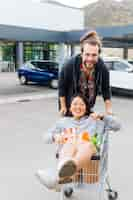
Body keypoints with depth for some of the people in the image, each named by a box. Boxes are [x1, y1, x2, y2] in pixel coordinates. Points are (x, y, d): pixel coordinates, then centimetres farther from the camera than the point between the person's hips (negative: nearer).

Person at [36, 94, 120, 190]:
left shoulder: (93, 120, 32)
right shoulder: (63, 121, 35)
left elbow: (117, 126, 24)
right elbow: (46, 137, 26)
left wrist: (101, 117, 10)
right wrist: (55, 136, 2)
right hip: (67, 146, 1)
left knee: (85, 146, -41)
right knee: (71, 143, -39)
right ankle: (62, 169, -72)